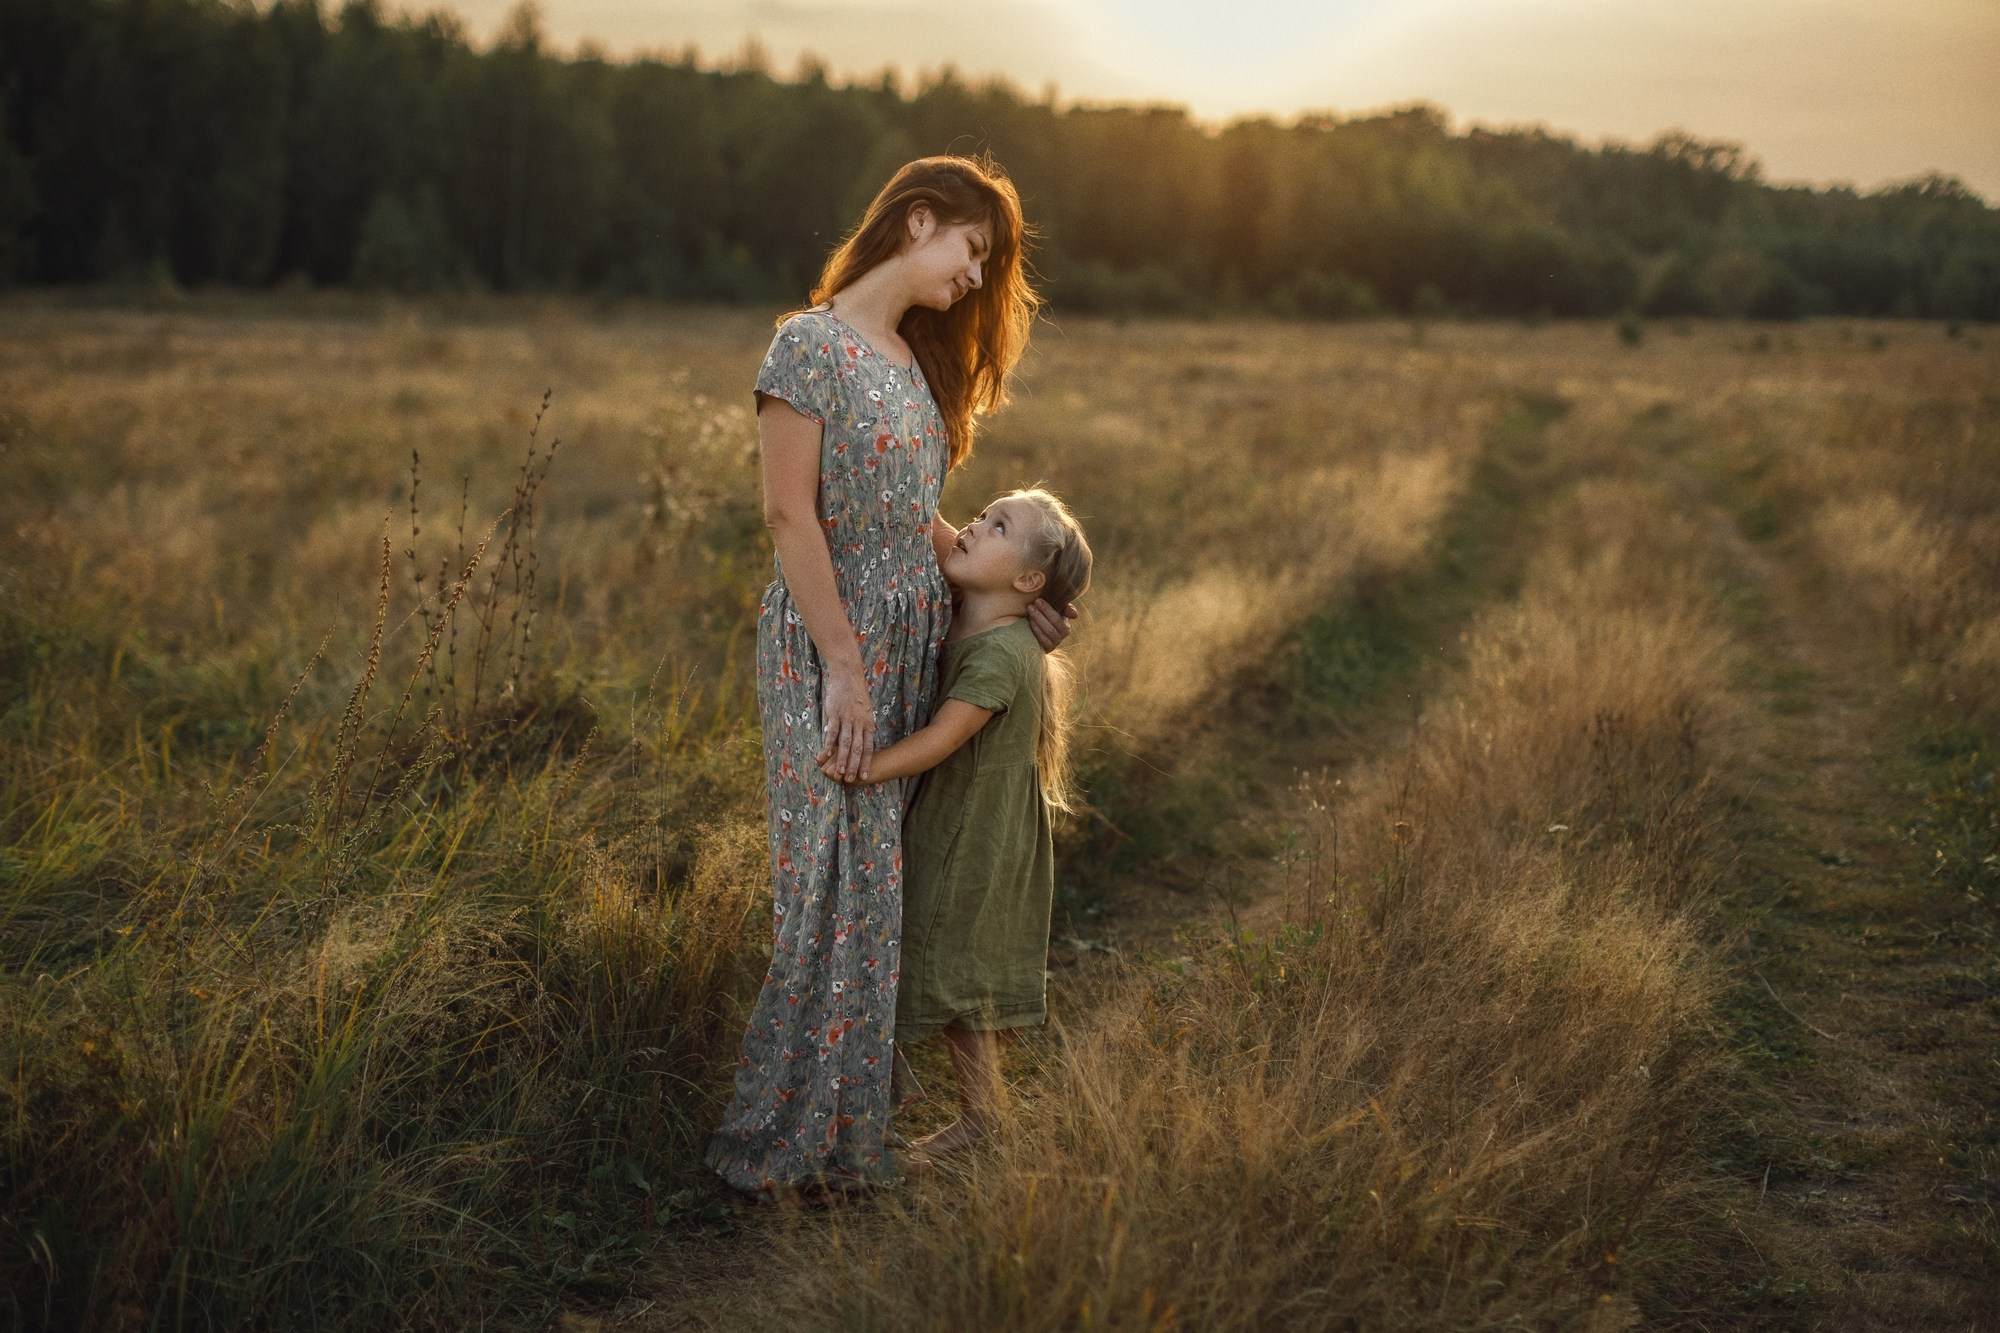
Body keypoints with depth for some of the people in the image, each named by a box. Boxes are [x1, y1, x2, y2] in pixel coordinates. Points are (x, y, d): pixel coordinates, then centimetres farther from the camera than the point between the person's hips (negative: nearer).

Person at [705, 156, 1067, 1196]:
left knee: (881, 886, 9)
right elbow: (790, 515, -15)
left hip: (912, 642, 8)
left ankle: (851, 1129, 19)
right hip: (824, 644, -8)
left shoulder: (916, 359, 15)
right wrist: (845, 668, -18)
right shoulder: (809, 344, -9)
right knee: (832, 884, -5)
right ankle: (784, 1139, 9)